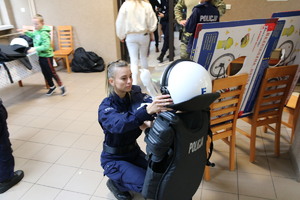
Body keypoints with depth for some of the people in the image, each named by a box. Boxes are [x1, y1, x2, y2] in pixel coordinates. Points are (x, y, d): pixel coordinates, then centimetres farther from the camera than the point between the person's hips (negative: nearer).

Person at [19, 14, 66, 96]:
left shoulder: (44, 34, -22)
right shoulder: (36, 31, 4)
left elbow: (46, 46, -31)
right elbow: (33, 35, 29)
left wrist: (35, 48, -33)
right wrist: (26, 32, 13)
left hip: (47, 56, -9)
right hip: (41, 56, 9)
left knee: (52, 72, 0)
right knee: (45, 73, 15)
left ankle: (62, 86, 14)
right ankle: (52, 87, 29)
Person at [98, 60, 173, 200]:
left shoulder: (135, 96, -9)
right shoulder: (106, 107, -24)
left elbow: (147, 100, -29)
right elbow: (118, 124, -45)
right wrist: (147, 111, -62)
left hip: (134, 151, 5)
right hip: (114, 159, -5)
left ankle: (125, 177, 19)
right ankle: (116, 183, 9)